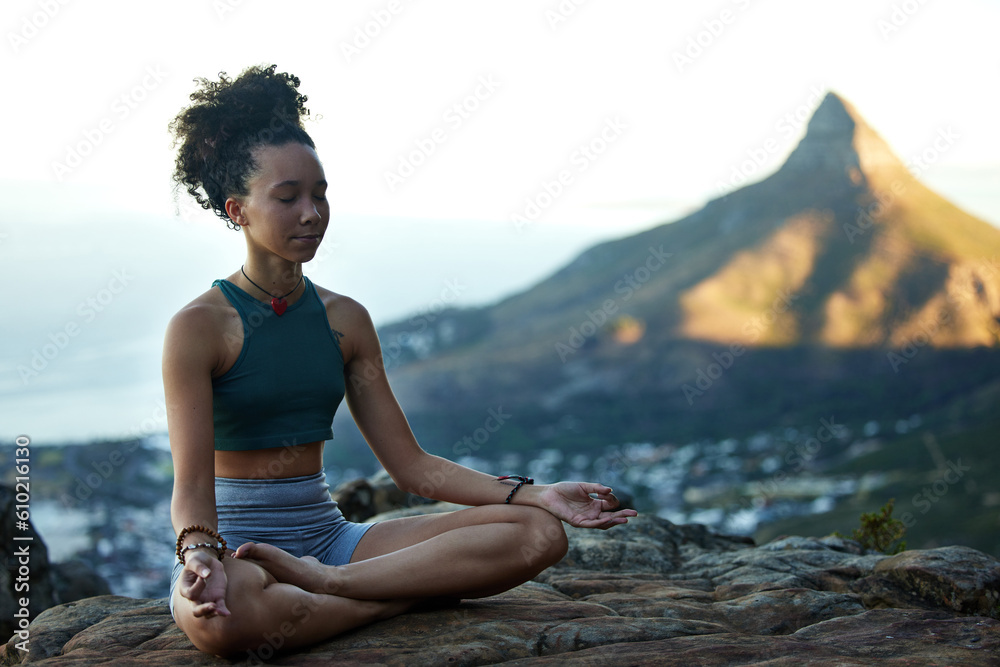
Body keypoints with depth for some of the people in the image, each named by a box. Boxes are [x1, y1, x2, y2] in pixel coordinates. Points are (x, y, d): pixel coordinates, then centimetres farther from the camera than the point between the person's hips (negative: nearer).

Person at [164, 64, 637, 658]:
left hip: (326, 535, 5)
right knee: (223, 614, -44)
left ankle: (324, 581, -24)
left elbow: (411, 464, 7)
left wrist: (537, 495, -4)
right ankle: (419, 591, -22)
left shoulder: (345, 319, 9)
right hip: (235, 546, -5)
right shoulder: (199, 326, -6)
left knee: (539, 534, -14)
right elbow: (192, 483, -13)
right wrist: (199, 557, -37)